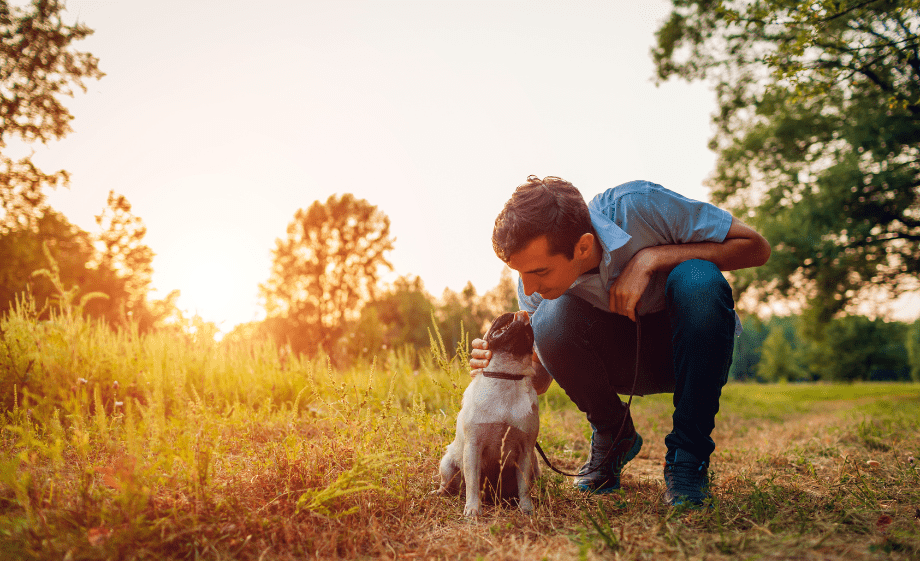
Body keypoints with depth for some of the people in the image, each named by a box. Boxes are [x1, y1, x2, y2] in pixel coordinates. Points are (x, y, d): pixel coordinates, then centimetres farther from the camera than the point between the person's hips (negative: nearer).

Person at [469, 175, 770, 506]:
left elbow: (757, 248, -20)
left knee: (697, 280, -35)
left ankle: (688, 454, -17)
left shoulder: (639, 206, -27)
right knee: (551, 318, -29)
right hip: (624, 365, 1)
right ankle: (612, 435, -1)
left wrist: (652, 257, -31)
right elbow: (540, 380, -7)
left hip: (693, 351, -1)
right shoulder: (533, 273, -17)